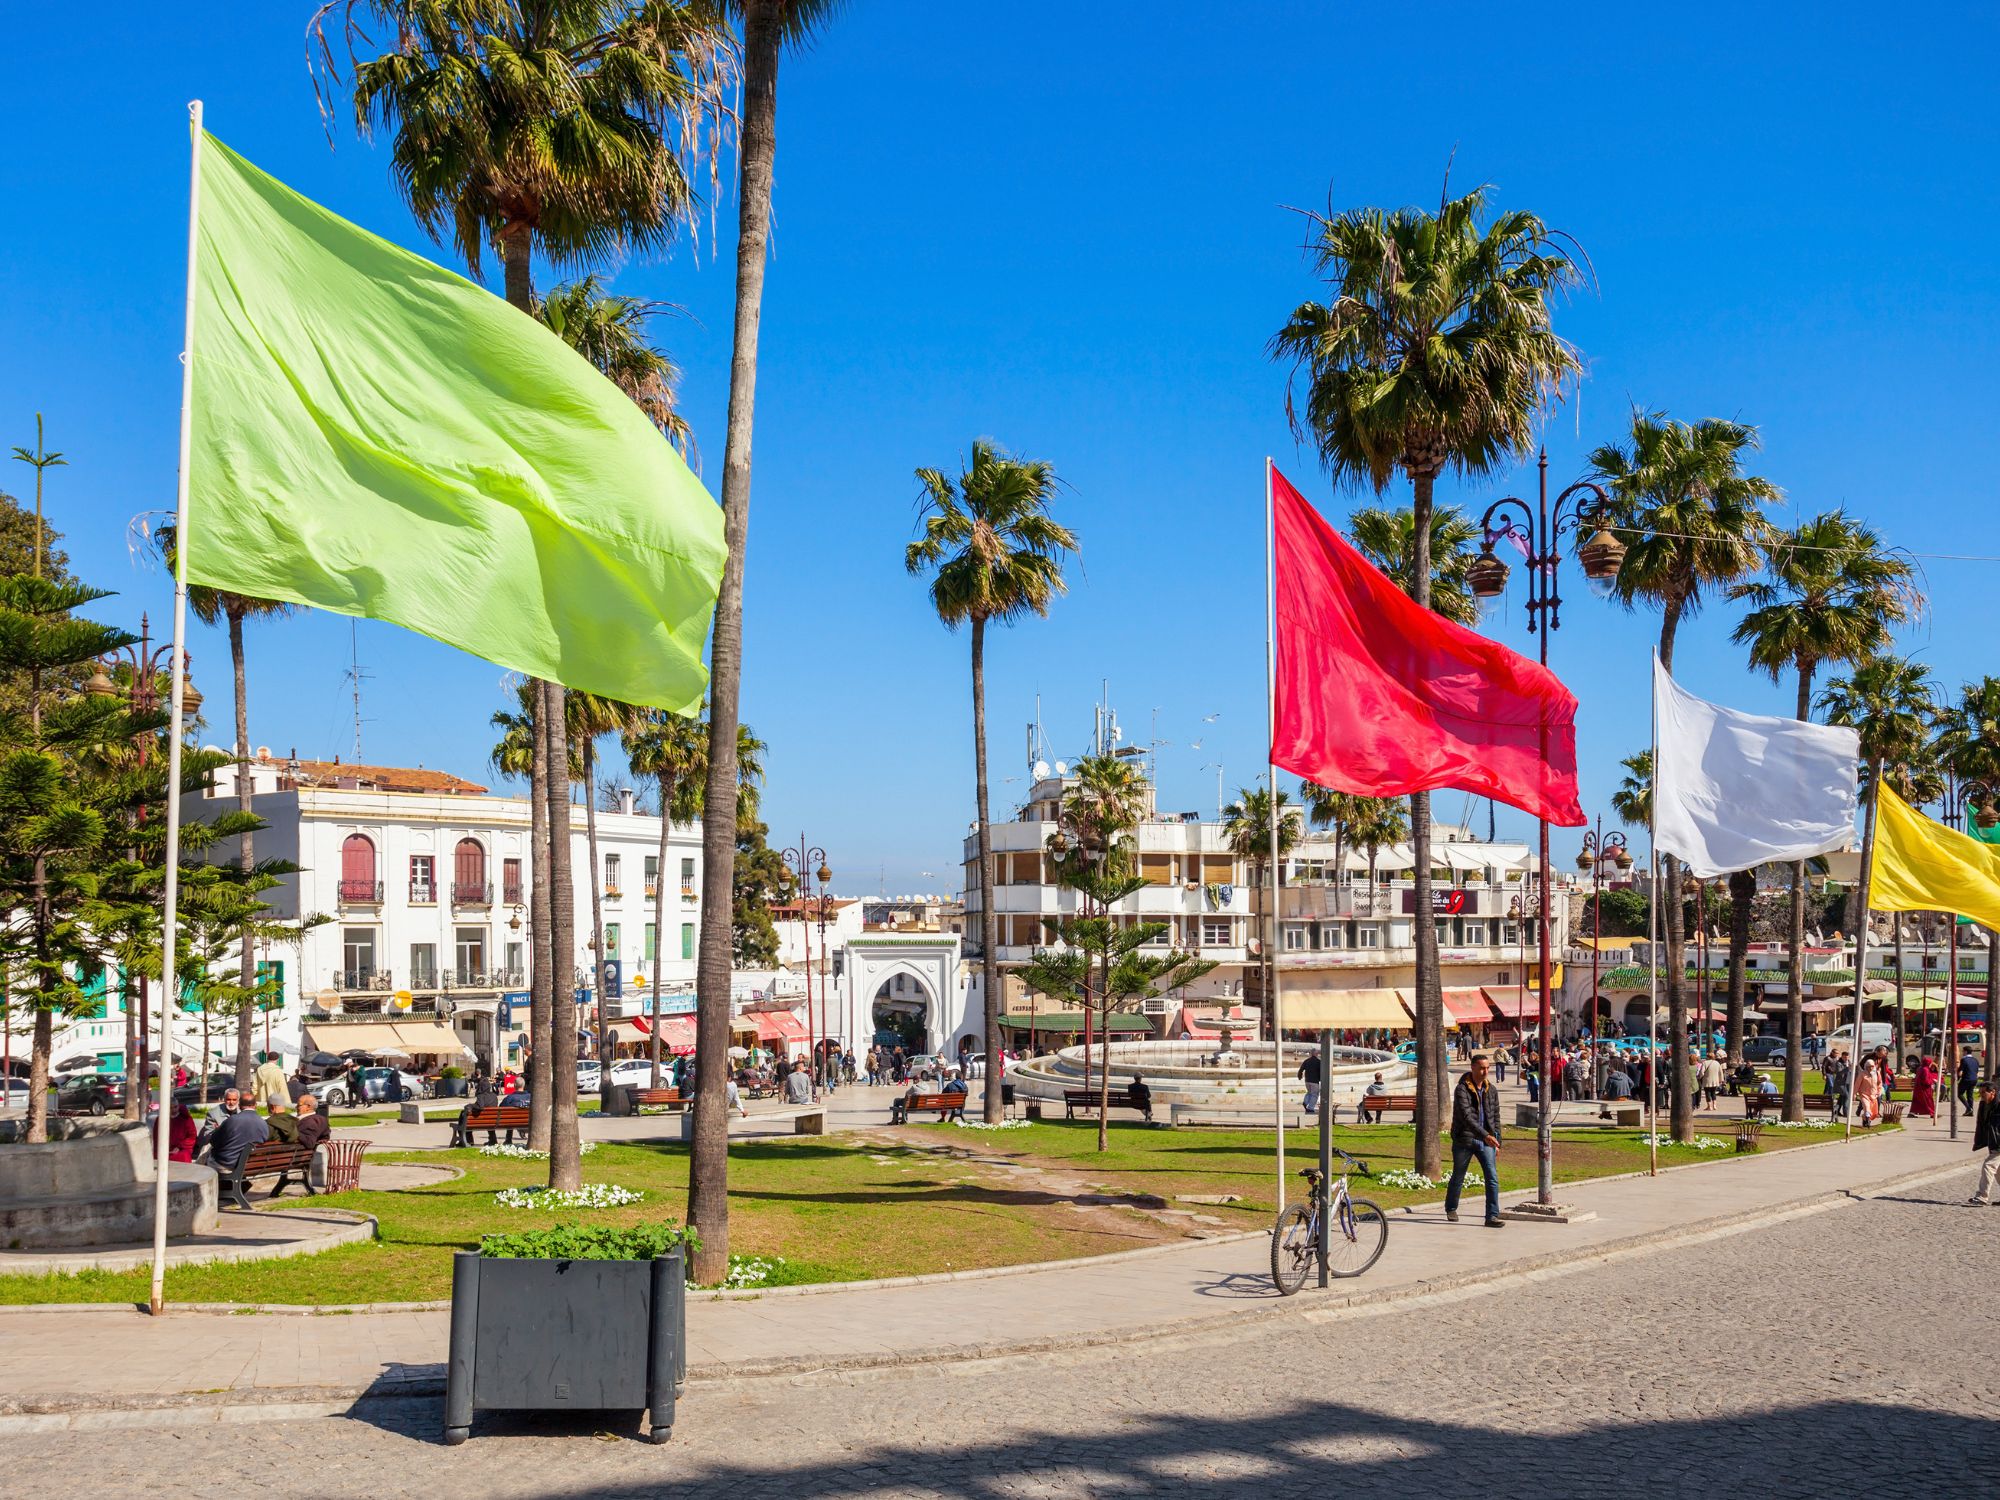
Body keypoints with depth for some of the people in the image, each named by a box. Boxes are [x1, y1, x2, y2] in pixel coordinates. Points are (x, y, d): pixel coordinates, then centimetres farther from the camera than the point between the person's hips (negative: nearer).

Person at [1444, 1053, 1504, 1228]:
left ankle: (1492, 1217, -11)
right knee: (1458, 1178, 12)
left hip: (1485, 1141, 4)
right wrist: (1485, 1135, -34)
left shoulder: (1492, 1091, 6)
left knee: (1492, 1178, -11)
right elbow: (1466, 1116, -25)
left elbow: (1496, 1118, 14)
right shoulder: (1461, 1090, -13)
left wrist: (1497, 1143, 11)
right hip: (1464, 1140, -3)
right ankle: (1451, 1209, 34)